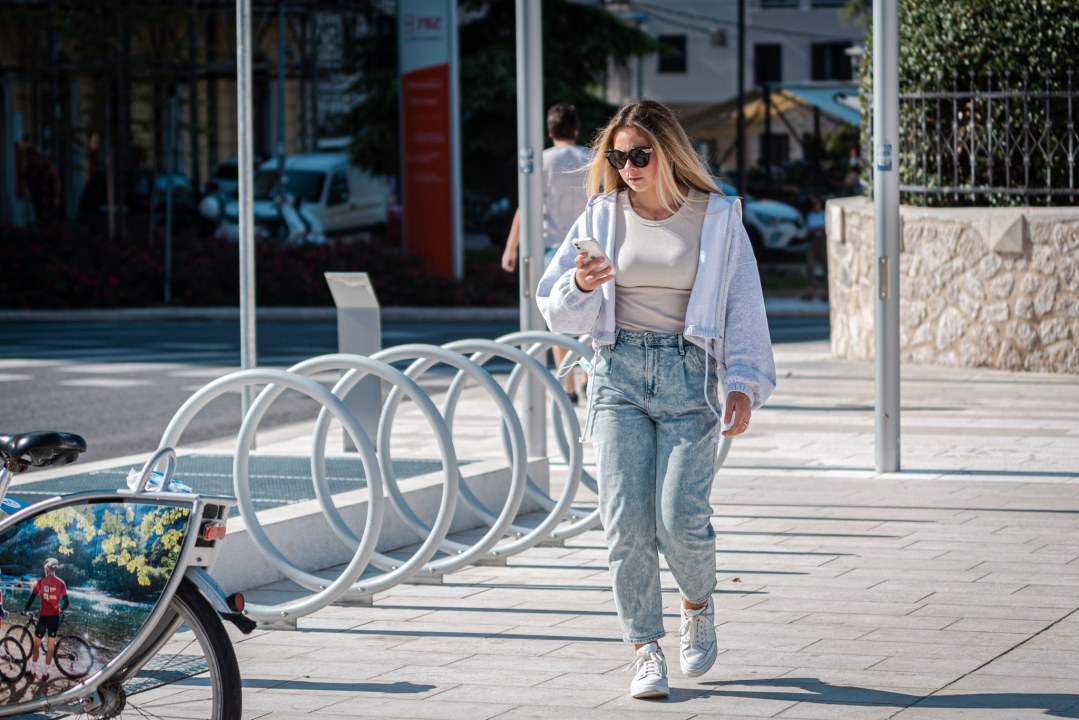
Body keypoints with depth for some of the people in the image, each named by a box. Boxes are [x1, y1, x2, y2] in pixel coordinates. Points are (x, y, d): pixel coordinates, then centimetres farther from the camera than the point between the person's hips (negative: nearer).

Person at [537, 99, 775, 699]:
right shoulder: (602, 217, 8)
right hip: (619, 374, 2)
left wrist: (744, 383, -3)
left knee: (680, 517, -12)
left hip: (687, 377, -2)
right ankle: (647, 650, 4)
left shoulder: (717, 218, 4)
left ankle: (700, 604, 20)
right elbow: (559, 313, 10)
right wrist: (581, 285, -12)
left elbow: (744, 305, 6)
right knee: (626, 520, -5)